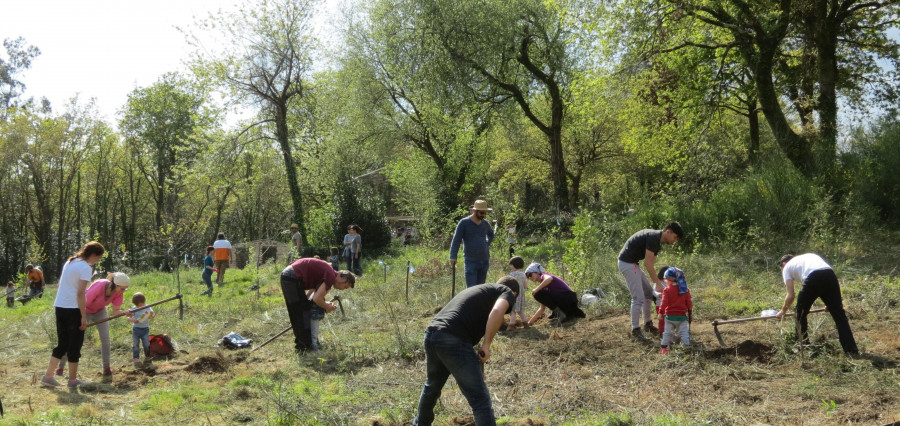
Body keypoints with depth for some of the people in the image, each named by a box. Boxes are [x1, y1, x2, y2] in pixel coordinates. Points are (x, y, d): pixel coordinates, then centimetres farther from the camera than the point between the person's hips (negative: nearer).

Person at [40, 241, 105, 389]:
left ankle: (48, 376, 18)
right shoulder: (86, 268, -12)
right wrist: (84, 317, -15)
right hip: (73, 309, -8)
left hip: (59, 307, 8)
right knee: (75, 345, 3)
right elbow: (80, 293, -17)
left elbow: (65, 285, 16)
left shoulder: (69, 262, 13)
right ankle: (73, 380, 10)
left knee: (62, 343, 17)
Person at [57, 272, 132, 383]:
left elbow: (116, 311, -15)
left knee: (105, 338, -11)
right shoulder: (99, 286, -38)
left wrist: (125, 313, -36)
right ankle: (61, 367, 22)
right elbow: (83, 304, -29)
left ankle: (106, 369, -7)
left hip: (99, 311, 4)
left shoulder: (118, 292, -21)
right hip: (84, 310, -4)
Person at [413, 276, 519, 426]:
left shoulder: (476, 289, 33)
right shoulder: (507, 292, 10)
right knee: (480, 399, -2)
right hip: (453, 340, -8)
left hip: (431, 334, 8)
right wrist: (486, 346, -5)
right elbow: (497, 311, -15)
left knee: (432, 386, 33)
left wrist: (475, 370, 43)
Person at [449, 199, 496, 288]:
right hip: (471, 261, -5)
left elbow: (491, 235, 32)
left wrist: (487, 244, 14)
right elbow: (456, 241, -8)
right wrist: (453, 257, -17)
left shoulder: (485, 224, 10)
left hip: (484, 261, 5)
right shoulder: (464, 223, -6)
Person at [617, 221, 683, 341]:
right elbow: (647, 264, -20)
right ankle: (635, 331, -2)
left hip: (632, 263, 10)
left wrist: (658, 281, 8)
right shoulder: (654, 238, -19)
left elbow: (651, 264, 15)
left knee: (649, 293, 16)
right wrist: (658, 284, -16)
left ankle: (647, 324, 27)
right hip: (627, 263, -10)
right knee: (638, 298, -10)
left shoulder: (658, 241, 12)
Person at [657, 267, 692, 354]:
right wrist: (690, 314, 14)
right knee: (684, 332, 7)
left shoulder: (667, 290, -11)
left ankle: (663, 347, 14)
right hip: (682, 316, 1)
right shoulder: (685, 290, 0)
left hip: (670, 316, -1)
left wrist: (661, 312, -5)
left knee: (667, 332, 10)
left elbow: (664, 302, -14)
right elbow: (689, 303, 4)